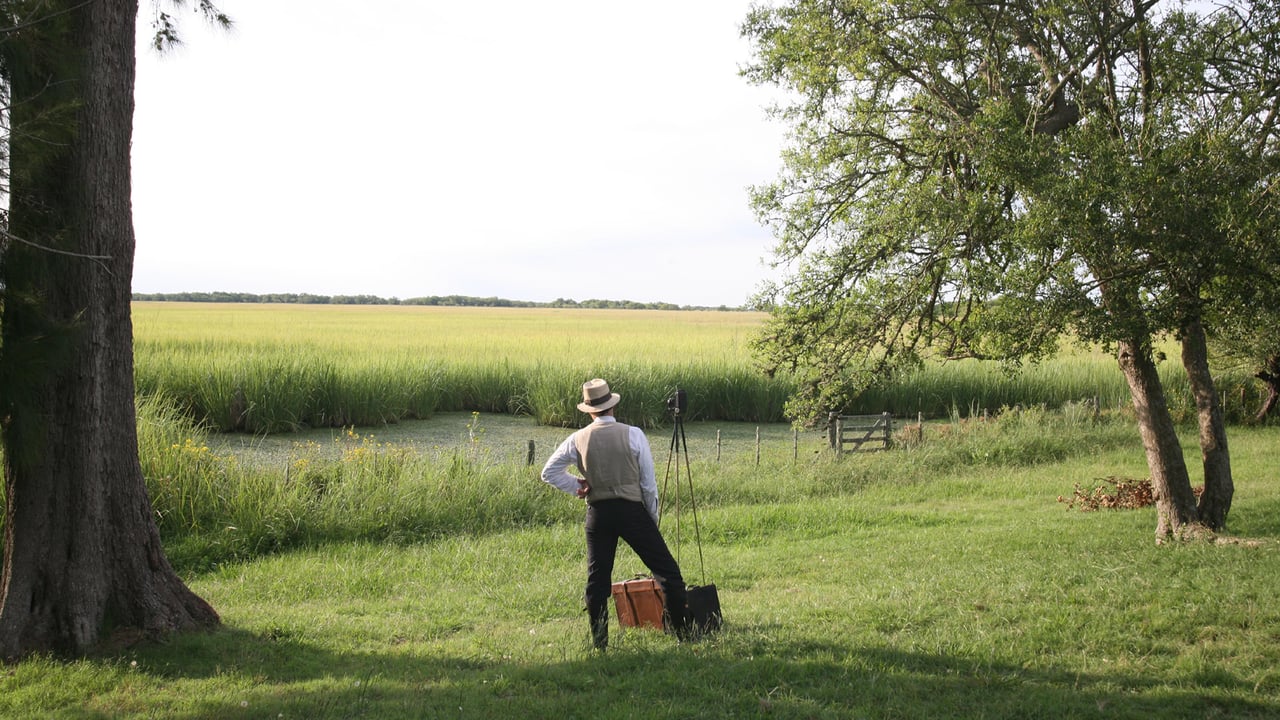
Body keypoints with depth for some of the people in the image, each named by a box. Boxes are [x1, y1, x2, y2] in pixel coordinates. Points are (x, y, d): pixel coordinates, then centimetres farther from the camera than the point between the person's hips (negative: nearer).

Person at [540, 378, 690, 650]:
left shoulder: (577, 440, 1)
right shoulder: (633, 435, -5)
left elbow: (549, 473, 10)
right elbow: (649, 483, -2)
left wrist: (576, 486, 12)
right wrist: (652, 519, 8)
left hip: (597, 513, 3)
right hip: (632, 509, -3)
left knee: (597, 578, 9)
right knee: (667, 571, 3)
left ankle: (599, 642, 8)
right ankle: (683, 631, 2)